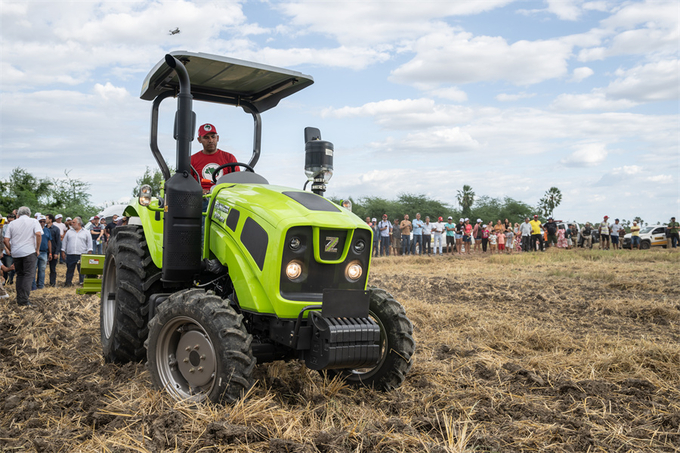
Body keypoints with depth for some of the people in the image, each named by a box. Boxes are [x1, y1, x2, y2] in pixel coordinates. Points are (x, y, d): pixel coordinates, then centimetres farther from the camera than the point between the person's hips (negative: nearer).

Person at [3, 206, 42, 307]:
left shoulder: (12, 223, 10)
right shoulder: (33, 221, 2)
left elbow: (6, 240, 2)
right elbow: (38, 234, -15)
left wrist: (11, 250, 14)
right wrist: (37, 249, -7)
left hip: (16, 253, 4)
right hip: (29, 252, -4)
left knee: (20, 275, 15)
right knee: (29, 275, -3)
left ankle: (19, 299, 16)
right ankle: (24, 300, -11)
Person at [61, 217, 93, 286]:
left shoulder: (86, 232, 6)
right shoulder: (69, 232, 13)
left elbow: (89, 242, 4)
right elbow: (64, 242, 14)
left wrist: (89, 252, -4)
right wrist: (63, 251, 7)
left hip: (82, 255, -2)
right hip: (70, 255, 2)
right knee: (70, 269, 6)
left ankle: (82, 282, 6)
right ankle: (68, 282, 15)